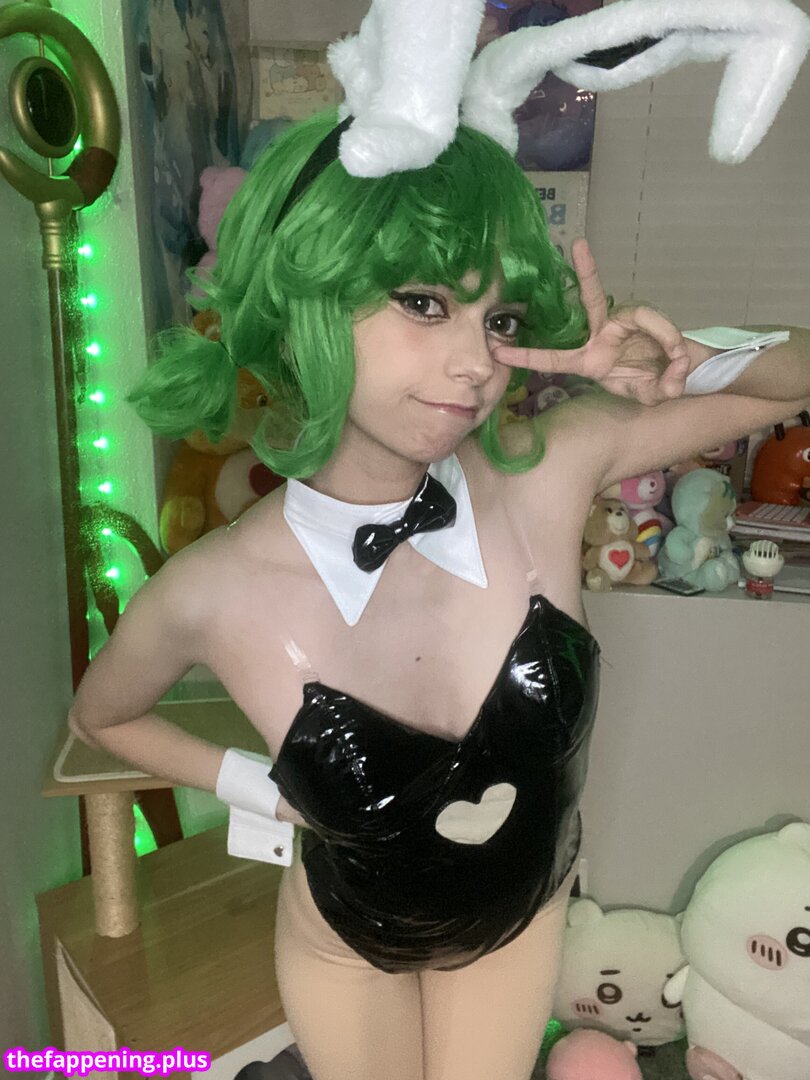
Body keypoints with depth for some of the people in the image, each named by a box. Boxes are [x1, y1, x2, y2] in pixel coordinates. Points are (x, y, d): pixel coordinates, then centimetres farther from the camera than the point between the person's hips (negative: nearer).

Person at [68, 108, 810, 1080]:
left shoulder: (551, 470, -29)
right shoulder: (208, 595, -30)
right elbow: (99, 715, -6)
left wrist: (687, 363, -35)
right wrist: (264, 790, -11)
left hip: (523, 913, 2)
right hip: (345, 940, -1)